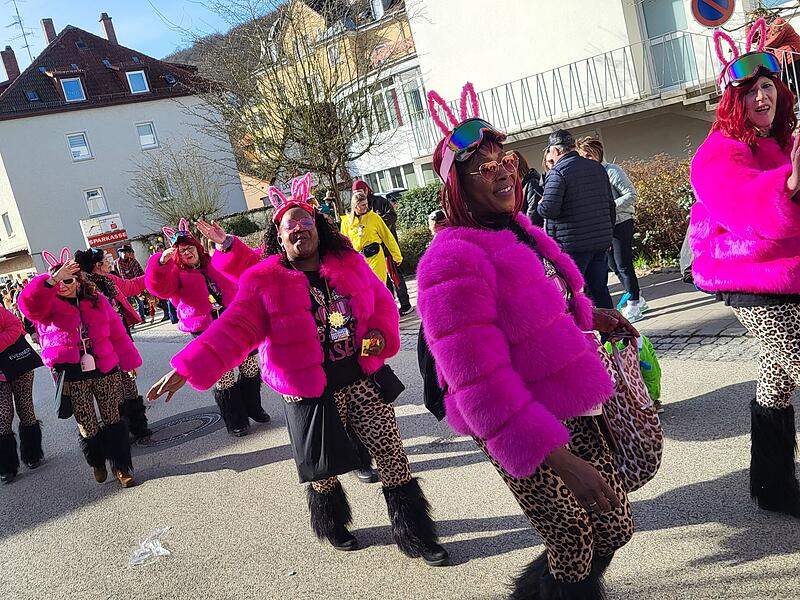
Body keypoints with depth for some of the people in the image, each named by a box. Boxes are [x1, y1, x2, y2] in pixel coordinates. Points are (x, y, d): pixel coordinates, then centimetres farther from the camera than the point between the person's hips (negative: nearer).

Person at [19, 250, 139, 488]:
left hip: (105, 369, 2)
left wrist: (129, 361, 12)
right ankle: (97, 463, 30)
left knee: (113, 419, 4)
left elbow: (116, 332, 11)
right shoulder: (48, 305, 4)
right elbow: (29, 302, -20)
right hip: (71, 375, -1)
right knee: (87, 425, 4)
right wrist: (52, 280, -32)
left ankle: (122, 466, 14)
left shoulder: (96, 300, 9)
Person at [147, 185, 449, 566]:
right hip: (310, 394, -2)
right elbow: (233, 330, -14)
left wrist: (381, 337, -9)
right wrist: (189, 369, -25)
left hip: (362, 380, 3)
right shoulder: (263, 281, -8)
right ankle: (333, 528, 42)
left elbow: (381, 302, 11)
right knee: (324, 468, 11)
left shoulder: (350, 264, 2)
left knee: (392, 454, 5)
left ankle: (415, 535, 23)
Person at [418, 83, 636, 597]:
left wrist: (587, 314, 13)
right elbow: (480, 384, -27)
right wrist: (561, 462, -28)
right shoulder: (454, 260, -22)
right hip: (525, 434, -8)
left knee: (615, 529, 18)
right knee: (574, 558, 5)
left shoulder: (518, 231, 7)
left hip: (576, 409, 9)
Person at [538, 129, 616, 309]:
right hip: (601, 240, 7)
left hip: (572, 245, -7)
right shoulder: (598, 168, 12)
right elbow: (610, 205, 16)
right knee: (600, 290, 15)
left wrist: (540, 205, 1)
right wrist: (609, 233, 24)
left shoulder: (557, 173, -11)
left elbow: (549, 209, -21)